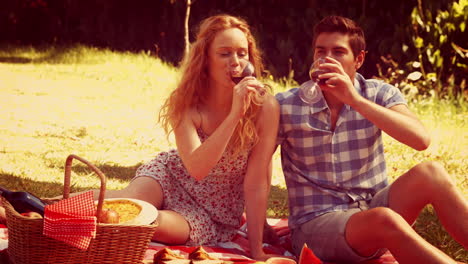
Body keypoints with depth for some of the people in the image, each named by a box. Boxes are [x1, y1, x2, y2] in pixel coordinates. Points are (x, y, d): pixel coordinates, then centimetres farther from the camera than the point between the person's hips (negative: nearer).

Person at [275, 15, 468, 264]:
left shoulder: (380, 94, -1)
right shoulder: (285, 106, -5)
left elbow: (421, 139, -19)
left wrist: (355, 99, -25)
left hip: (373, 206, 3)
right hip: (316, 224, -3)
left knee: (429, 173, -25)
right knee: (383, 219, -36)